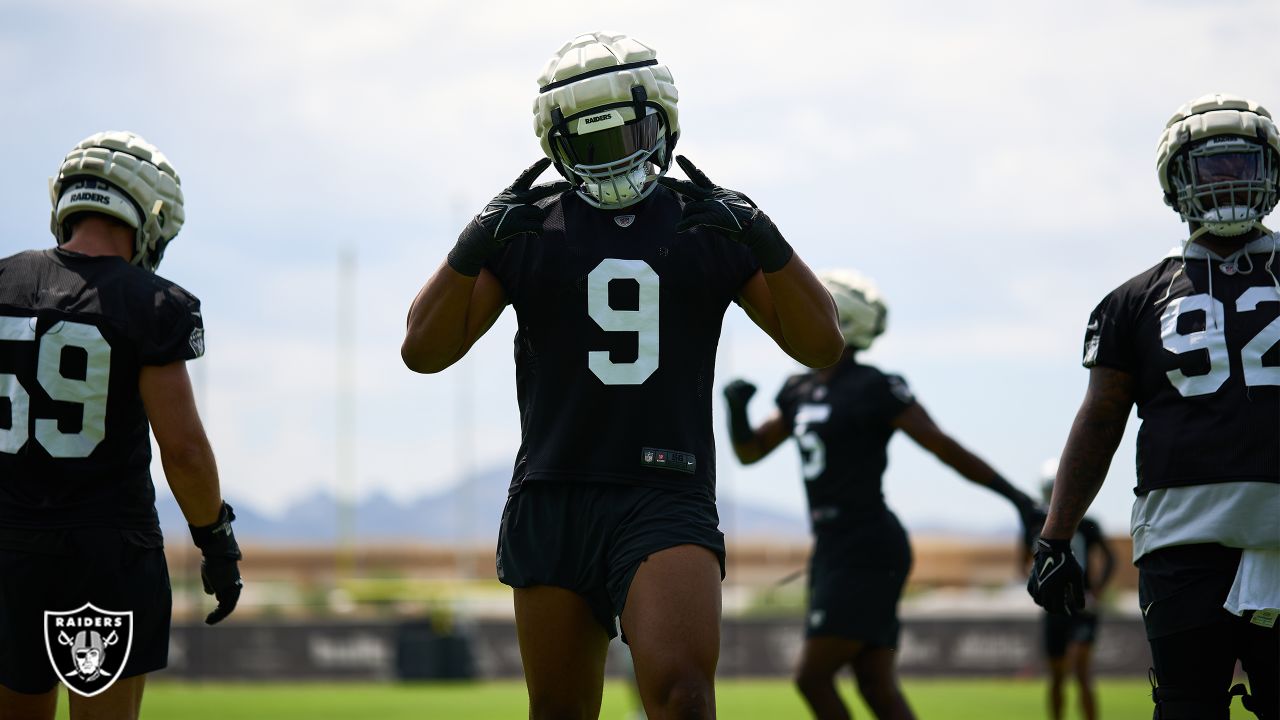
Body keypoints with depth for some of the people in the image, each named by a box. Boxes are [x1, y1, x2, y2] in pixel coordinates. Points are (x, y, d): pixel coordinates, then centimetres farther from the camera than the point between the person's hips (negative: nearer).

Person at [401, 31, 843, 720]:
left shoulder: (712, 225, 7)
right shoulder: (524, 228, 7)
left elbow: (820, 345, 5)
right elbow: (425, 349, 5)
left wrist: (766, 242, -10)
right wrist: (472, 248, -11)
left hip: (665, 501, -1)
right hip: (550, 502, 2)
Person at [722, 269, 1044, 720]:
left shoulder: (874, 390, -10)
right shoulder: (801, 391, 14)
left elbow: (946, 448, -10)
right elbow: (749, 451, 22)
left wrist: (1016, 497, -11)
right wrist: (737, 407, 2)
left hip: (867, 551, -8)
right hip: (833, 548, 8)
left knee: (813, 676, -9)